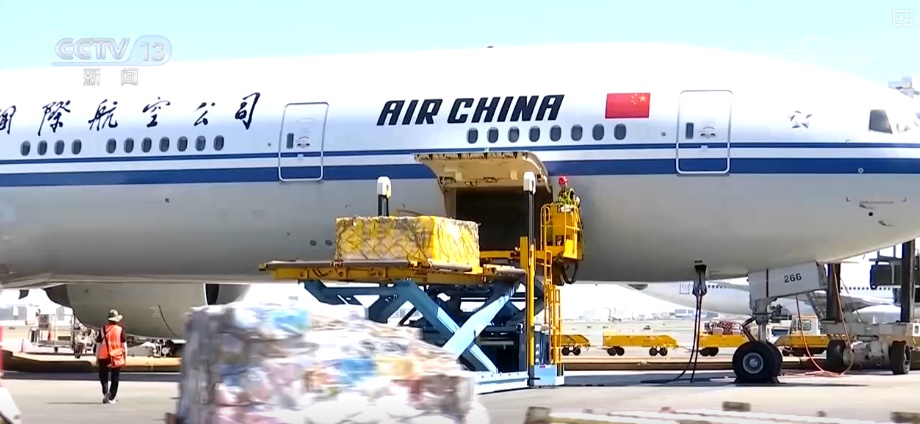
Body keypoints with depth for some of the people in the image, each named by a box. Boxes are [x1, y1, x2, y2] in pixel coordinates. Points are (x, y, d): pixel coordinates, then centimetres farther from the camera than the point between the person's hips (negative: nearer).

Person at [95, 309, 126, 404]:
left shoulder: (103, 329, 1)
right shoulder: (120, 329, -2)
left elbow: (98, 344, 2)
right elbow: (123, 344, -2)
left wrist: (97, 358, 7)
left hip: (104, 357, 0)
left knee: (103, 375, 10)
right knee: (115, 378, 10)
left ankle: (106, 392, -13)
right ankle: (111, 398, 8)